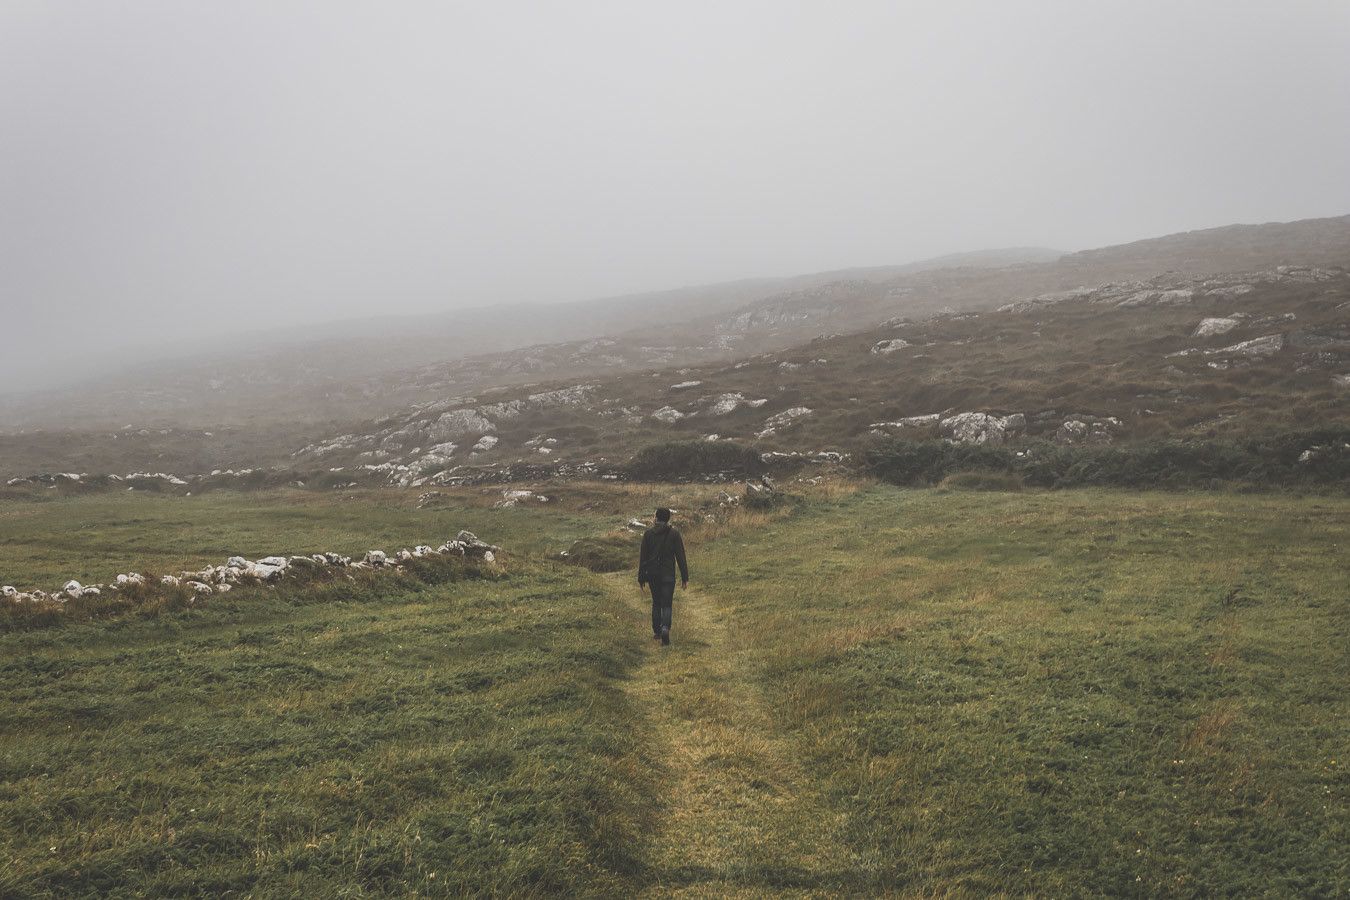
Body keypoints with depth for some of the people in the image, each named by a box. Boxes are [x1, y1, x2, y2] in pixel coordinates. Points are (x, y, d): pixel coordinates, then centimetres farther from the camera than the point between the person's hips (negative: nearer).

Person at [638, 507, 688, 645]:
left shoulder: (648, 533, 0)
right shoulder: (674, 533, -5)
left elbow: (643, 556, 2)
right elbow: (680, 556, -5)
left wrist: (641, 577, 8)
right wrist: (684, 577, -1)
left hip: (652, 574, 2)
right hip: (668, 574, -2)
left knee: (656, 602, 17)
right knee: (666, 604, 0)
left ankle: (656, 631, 19)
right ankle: (665, 628, -24)